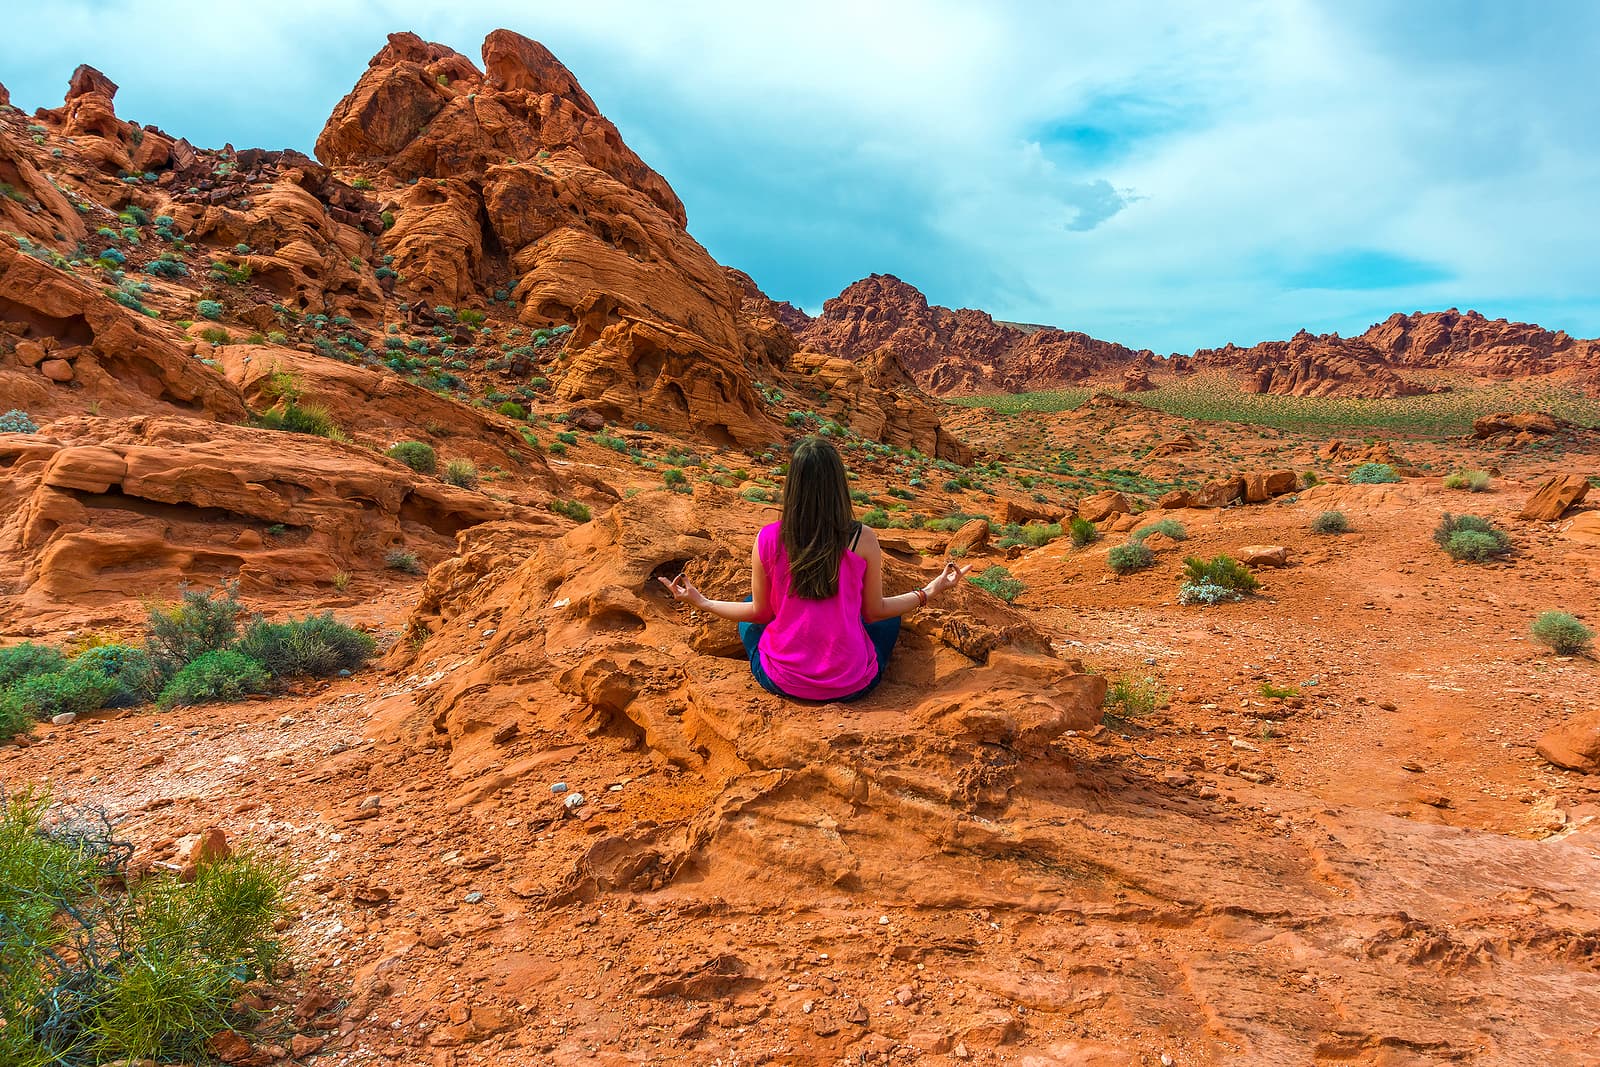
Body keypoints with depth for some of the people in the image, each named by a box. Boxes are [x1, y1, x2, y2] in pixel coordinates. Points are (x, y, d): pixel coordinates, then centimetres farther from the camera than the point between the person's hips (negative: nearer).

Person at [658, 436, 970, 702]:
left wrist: (701, 602, 16)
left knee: (748, 609, 30)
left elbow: (760, 611, 0)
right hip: (852, 685, 0)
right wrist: (930, 591, 14)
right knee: (890, 616, 29)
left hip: (780, 681, 1)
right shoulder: (863, 539, -13)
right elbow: (874, 611, -2)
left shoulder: (768, 538, -12)